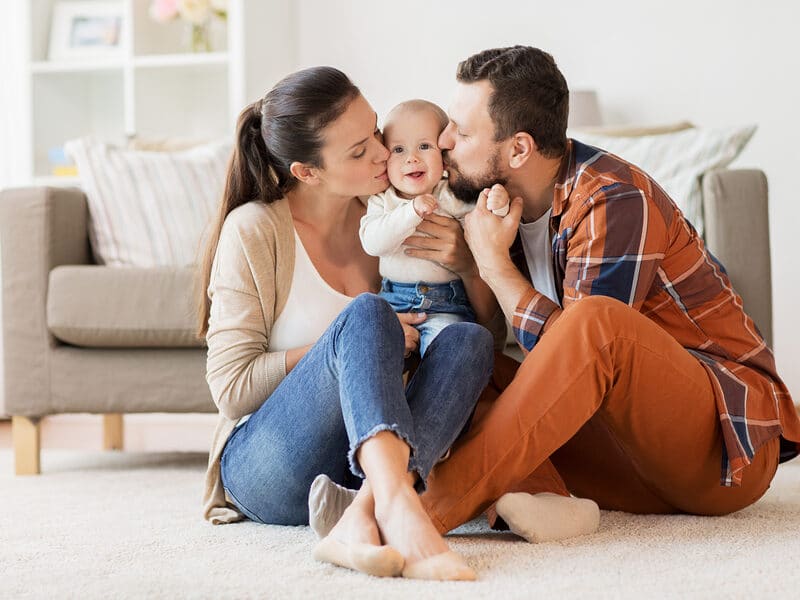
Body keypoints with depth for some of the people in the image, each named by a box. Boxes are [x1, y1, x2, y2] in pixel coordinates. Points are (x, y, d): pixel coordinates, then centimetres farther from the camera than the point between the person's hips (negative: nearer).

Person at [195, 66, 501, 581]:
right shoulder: (253, 230, -5)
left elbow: (494, 326, 17)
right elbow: (232, 388, -9)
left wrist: (467, 267, -5)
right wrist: (363, 340, -13)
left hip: (368, 463, 5)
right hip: (266, 468, -4)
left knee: (469, 341, -22)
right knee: (366, 314, -29)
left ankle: (362, 521, -41)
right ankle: (399, 509, -51)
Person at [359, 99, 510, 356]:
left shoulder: (453, 198, 2)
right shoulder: (381, 200, 5)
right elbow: (372, 242, -11)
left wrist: (496, 206, -28)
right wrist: (411, 211, -21)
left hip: (446, 305, -2)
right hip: (394, 299, 2)